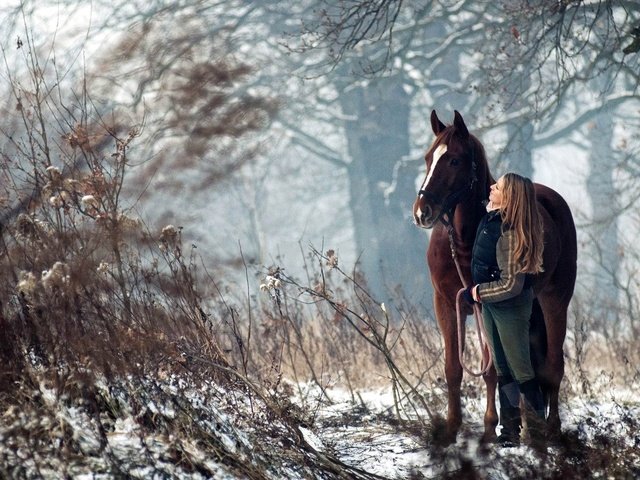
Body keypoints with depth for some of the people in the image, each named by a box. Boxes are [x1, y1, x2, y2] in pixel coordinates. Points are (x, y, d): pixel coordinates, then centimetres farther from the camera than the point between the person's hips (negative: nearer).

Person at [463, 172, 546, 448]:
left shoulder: (511, 233, -26)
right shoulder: (490, 220, -1)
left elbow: (511, 285, -26)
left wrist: (478, 291, -16)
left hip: (509, 306, -9)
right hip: (490, 303, 9)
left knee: (520, 371, -3)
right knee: (503, 370, 15)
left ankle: (539, 438, 3)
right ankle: (509, 434, 23)